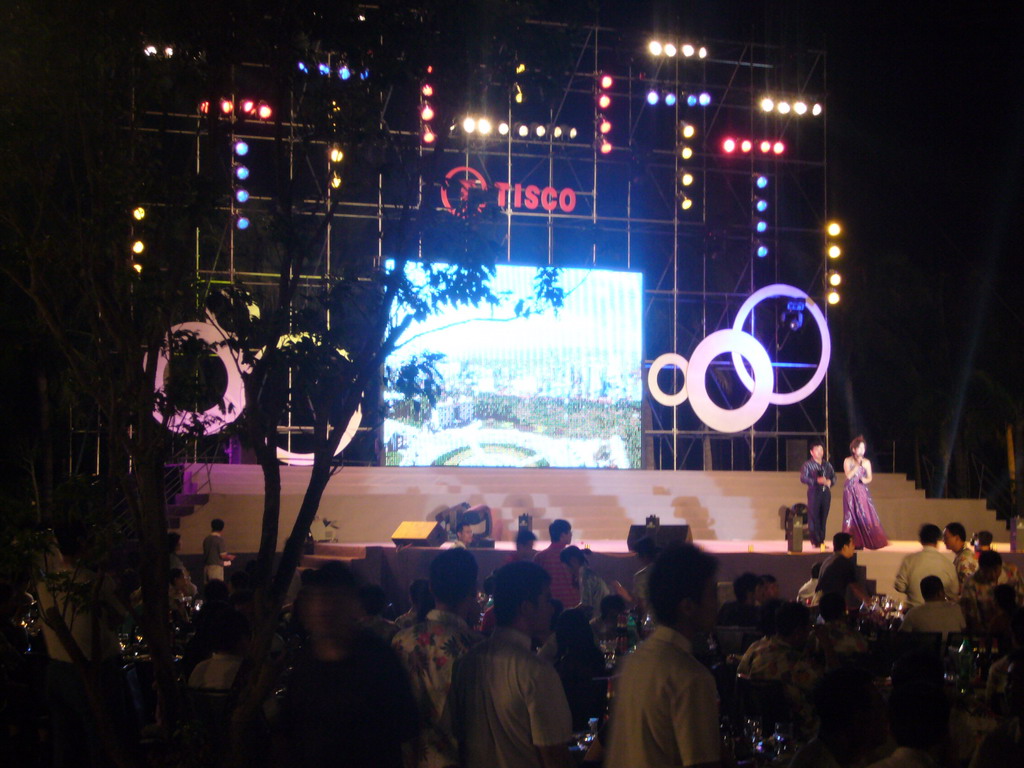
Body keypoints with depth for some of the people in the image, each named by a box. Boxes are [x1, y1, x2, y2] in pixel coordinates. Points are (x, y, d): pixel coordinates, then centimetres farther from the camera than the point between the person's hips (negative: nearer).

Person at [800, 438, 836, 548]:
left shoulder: (827, 465, 16)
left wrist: (830, 482, -3)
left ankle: (822, 540, 11)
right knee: (813, 517, -7)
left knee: (823, 517, 5)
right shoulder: (808, 464, 0)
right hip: (814, 492, -5)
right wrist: (817, 480, -20)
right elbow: (803, 478, -9)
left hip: (826, 493, 5)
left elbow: (833, 476, 20)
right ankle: (814, 541, -4)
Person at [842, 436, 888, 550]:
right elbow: (848, 475, -9)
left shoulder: (866, 462, 7)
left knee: (865, 515, -7)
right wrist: (857, 465, -14)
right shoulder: (848, 461, 2)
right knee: (851, 516, -2)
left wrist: (865, 480, -11)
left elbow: (870, 477, 11)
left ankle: (861, 542, -4)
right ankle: (853, 543, 0)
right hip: (850, 491, -2)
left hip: (862, 491, 2)